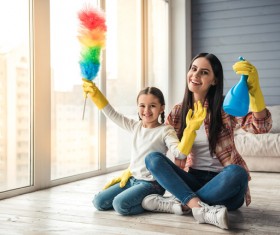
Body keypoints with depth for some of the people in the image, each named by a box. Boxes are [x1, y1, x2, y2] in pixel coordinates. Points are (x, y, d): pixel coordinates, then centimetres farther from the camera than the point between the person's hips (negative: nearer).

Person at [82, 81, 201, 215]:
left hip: (151, 183, -7)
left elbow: (180, 153, -25)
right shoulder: (135, 126, 6)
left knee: (120, 204, -28)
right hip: (132, 179, 7)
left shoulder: (165, 131, -11)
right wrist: (94, 92, 1)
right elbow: (111, 114, 8)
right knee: (98, 202, 4)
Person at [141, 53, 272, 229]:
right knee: (153, 158, -19)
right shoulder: (178, 112, 6)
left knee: (237, 173, -36)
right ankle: (201, 208, -35)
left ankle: (178, 203, -23)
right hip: (193, 180, 3)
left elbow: (261, 126, -21)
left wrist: (254, 88, -35)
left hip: (223, 183, -3)